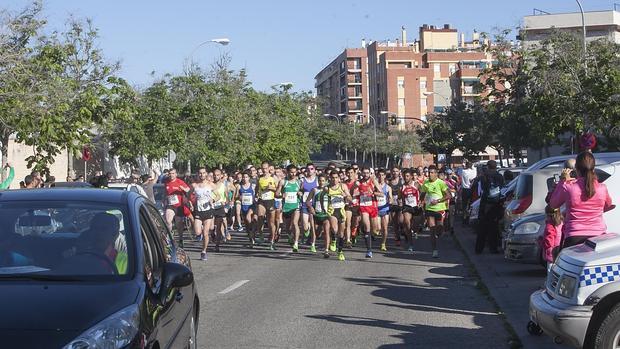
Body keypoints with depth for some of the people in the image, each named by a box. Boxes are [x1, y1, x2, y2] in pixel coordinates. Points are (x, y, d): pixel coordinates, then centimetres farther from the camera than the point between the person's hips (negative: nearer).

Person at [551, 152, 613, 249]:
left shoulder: (568, 187, -10)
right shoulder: (602, 188, -2)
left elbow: (553, 204, 11)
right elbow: (608, 205, 22)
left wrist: (563, 181, 12)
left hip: (575, 239, -2)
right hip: (599, 237, 2)